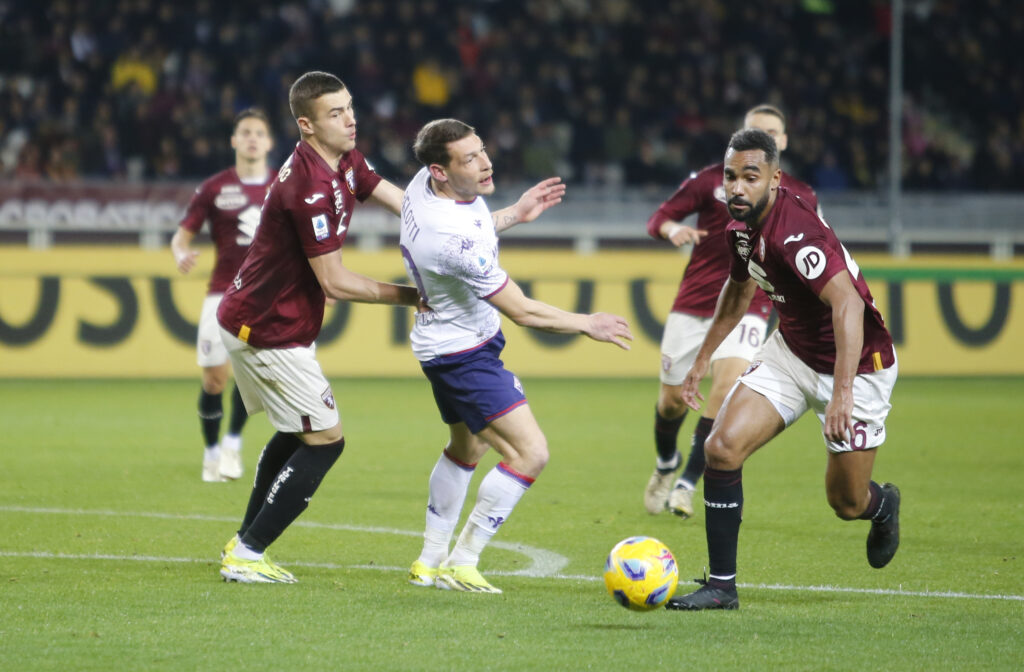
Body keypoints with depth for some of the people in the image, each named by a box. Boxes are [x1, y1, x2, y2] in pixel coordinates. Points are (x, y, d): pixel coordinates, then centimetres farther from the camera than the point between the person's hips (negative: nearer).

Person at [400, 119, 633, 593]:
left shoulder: (425, 181, -8)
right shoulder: (456, 238, -35)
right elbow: (521, 311, -24)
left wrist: (514, 214, 13)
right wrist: (587, 325, -11)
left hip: (443, 341, 11)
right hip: (465, 353, -11)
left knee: (467, 447, 27)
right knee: (530, 452, -15)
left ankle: (430, 561, 35)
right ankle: (461, 564, -8)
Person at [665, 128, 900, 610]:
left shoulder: (795, 233, -31)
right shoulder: (742, 226, -4)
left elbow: (848, 303, -43)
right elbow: (739, 289, 17)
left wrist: (843, 392, -50)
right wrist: (702, 360, 23)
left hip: (855, 365, -7)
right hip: (791, 350, 7)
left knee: (846, 503, 4)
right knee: (722, 446, -11)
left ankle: (883, 506, 43)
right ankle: (721, 585, -2)